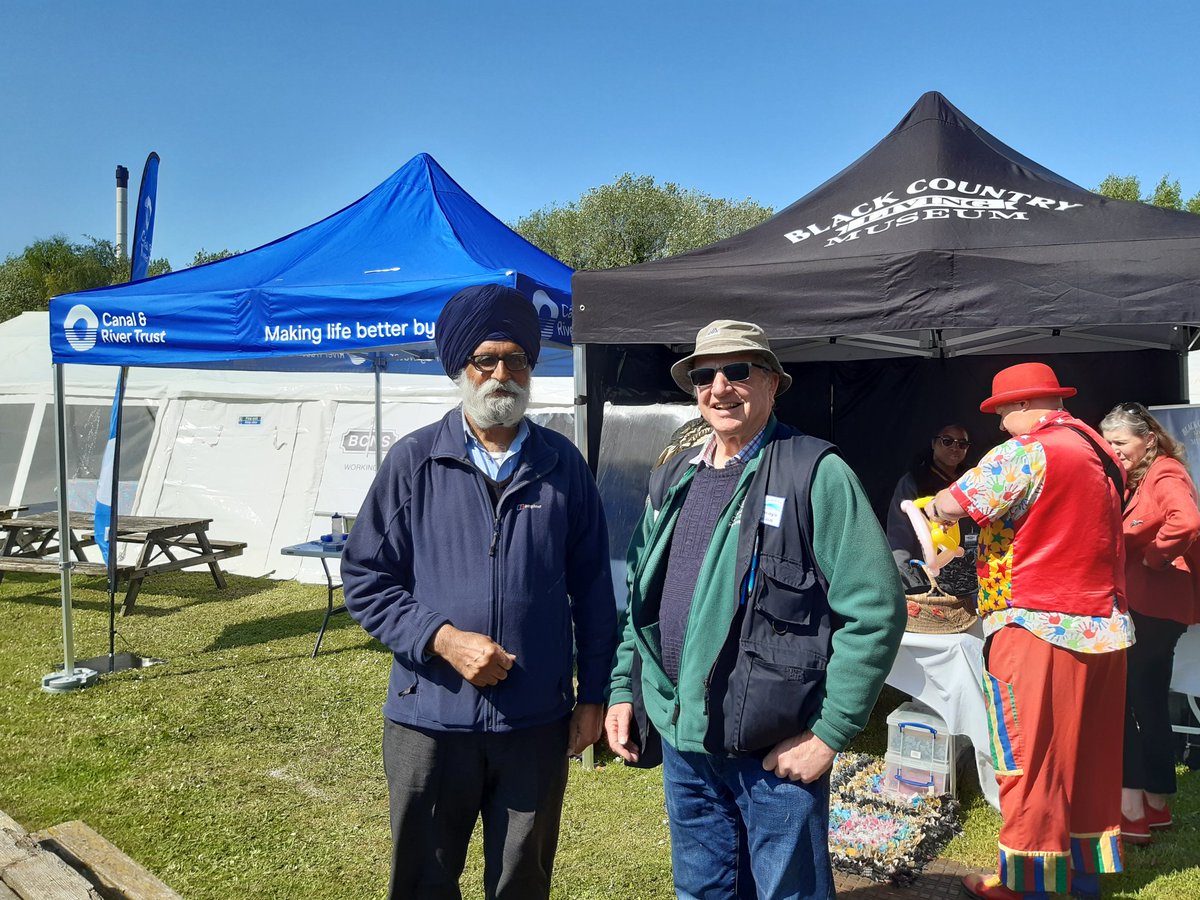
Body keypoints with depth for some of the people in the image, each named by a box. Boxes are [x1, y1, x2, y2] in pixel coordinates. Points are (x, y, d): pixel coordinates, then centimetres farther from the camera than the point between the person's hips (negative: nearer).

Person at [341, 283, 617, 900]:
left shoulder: (563, 465, 1)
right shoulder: (413, 462, -3)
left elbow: (592, 590, 6)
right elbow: (365, 578, -3)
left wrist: (593, 696, 6)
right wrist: (443, 638, -15)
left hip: (537, 725, 1)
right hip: (429, 718, -1)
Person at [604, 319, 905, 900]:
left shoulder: (817, 474, -11)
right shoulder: (673, 480, 9)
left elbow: (875, 611, -15)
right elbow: (640, 596, 17)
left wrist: (829, 734, -15)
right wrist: (622, 690, 8)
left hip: (775, 753, -6)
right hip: (681, 743, 6)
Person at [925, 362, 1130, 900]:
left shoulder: (1026, 453, -15)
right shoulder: (1096, 451, 12)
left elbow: (954, 505, -14)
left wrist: (936, 506, 8)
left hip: (1040, 629, -8)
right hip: (1104, 628, 8)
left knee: (1029, 760, 2)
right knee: (1086, 755, 16)